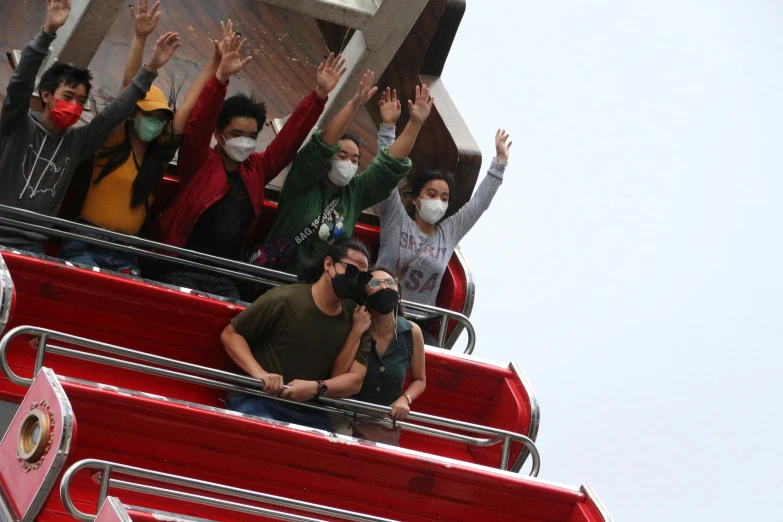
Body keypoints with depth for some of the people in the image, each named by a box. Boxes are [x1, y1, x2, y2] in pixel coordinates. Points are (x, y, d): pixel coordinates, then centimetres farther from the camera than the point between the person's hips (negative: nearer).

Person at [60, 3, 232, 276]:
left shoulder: (160, 151, 8)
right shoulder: (114, 142, -2)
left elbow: (189, 104, 7)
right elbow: (129, 87, -13)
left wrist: (216, 62, 6)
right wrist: (140, 39, -22)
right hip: (86, 244, -4)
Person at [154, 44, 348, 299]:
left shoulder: (256, 169, 12)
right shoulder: (199, 162, 0)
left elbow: (289, 138, 12)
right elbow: (199, 123, -14)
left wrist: (320, 95, 3)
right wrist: (221, 78, -28)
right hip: (184, 270, -4)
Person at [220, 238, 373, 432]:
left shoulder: (356, 320, 5)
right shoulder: (283, 300, -11)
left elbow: (355, 380, 0)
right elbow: (230, 334, -3)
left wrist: (316, 387, -19)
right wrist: (259, 373, -18)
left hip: (309, 414, 5)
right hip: (257, 400, -5)